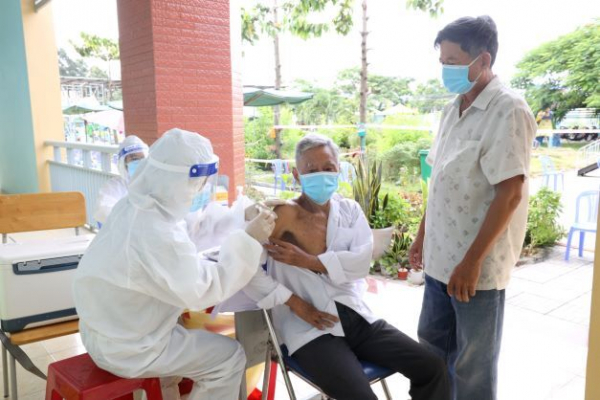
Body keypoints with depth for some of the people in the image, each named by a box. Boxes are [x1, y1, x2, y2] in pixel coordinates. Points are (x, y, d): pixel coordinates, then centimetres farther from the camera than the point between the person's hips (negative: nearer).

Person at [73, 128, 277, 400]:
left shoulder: (134, 206, -5)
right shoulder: (156, 233, -33)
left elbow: (192, 229, 5)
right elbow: (204, 290, -30)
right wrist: (248, 240, -25)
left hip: (107, 327, 9)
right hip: (126, 347, -9)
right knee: (230, 356, 1)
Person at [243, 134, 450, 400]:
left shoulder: (349, 210, 8)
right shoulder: (282, 216, -7)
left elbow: (362, 262, -6)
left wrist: (307, 260, -16)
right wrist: (297, 305, -16)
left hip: (355, 315, 5)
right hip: (309, 328, -4)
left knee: (431, 368, -3)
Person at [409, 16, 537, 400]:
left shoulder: (508, 110, -15)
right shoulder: (454, 109, 9)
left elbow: (509, 194, -20)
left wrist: (472, 261, -21)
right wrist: (423, 235, 16)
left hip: (476, 264, -8)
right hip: (441, 256, 8)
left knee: (473, 365, 9)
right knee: (432, 345, 20)